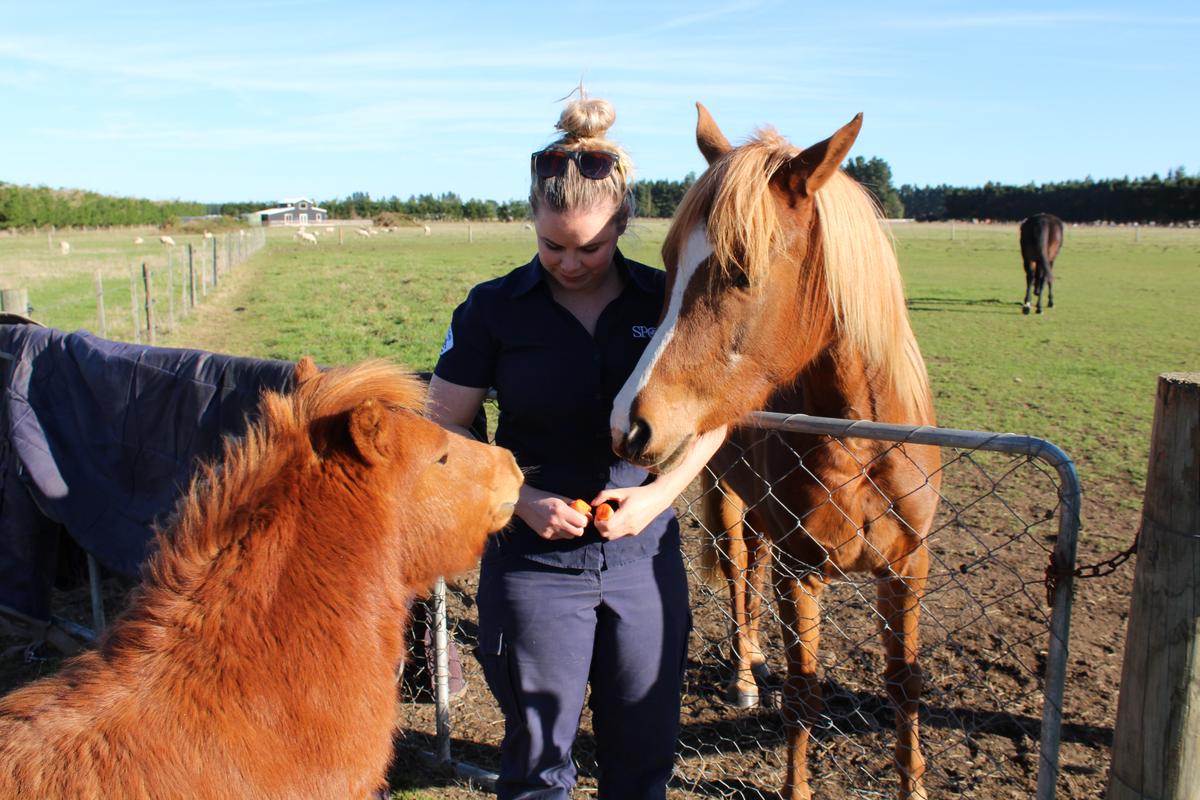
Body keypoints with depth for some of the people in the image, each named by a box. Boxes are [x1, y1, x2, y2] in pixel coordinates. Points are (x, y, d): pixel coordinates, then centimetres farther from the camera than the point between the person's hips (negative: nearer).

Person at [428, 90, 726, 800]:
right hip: (535, 561, -1)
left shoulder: (667, 301, -3)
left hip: (647, 555, 2)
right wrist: (522, 498, -17)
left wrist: (659, 493, -12)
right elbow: (444, 433, -3)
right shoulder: (494, 309, -7)